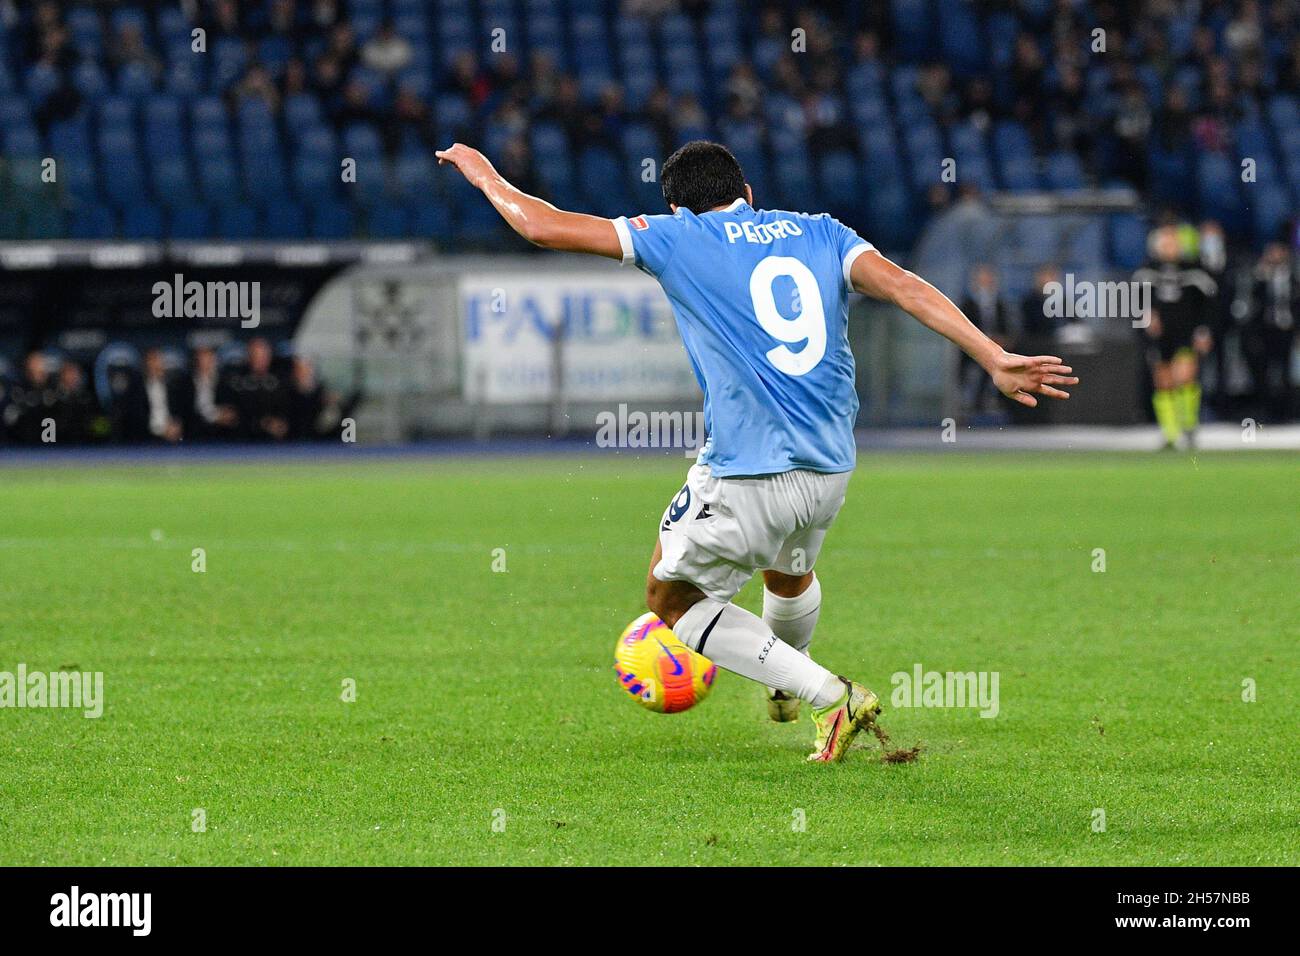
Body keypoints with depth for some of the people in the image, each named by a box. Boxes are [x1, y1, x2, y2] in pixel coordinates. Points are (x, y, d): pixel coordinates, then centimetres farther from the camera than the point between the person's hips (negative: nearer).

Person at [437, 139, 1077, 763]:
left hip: (745, 476, -6)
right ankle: (787, 688, 62)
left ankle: (831, 697, 4)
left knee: (670, 598, 15)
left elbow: (542, 226, 2)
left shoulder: (676, 238, 1)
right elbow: (903, 286, -4)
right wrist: (994, 359, -11)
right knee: (789, 574, 35)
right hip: (831, 470, 6)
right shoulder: (820, 233, 11)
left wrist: (482, 172, 20)